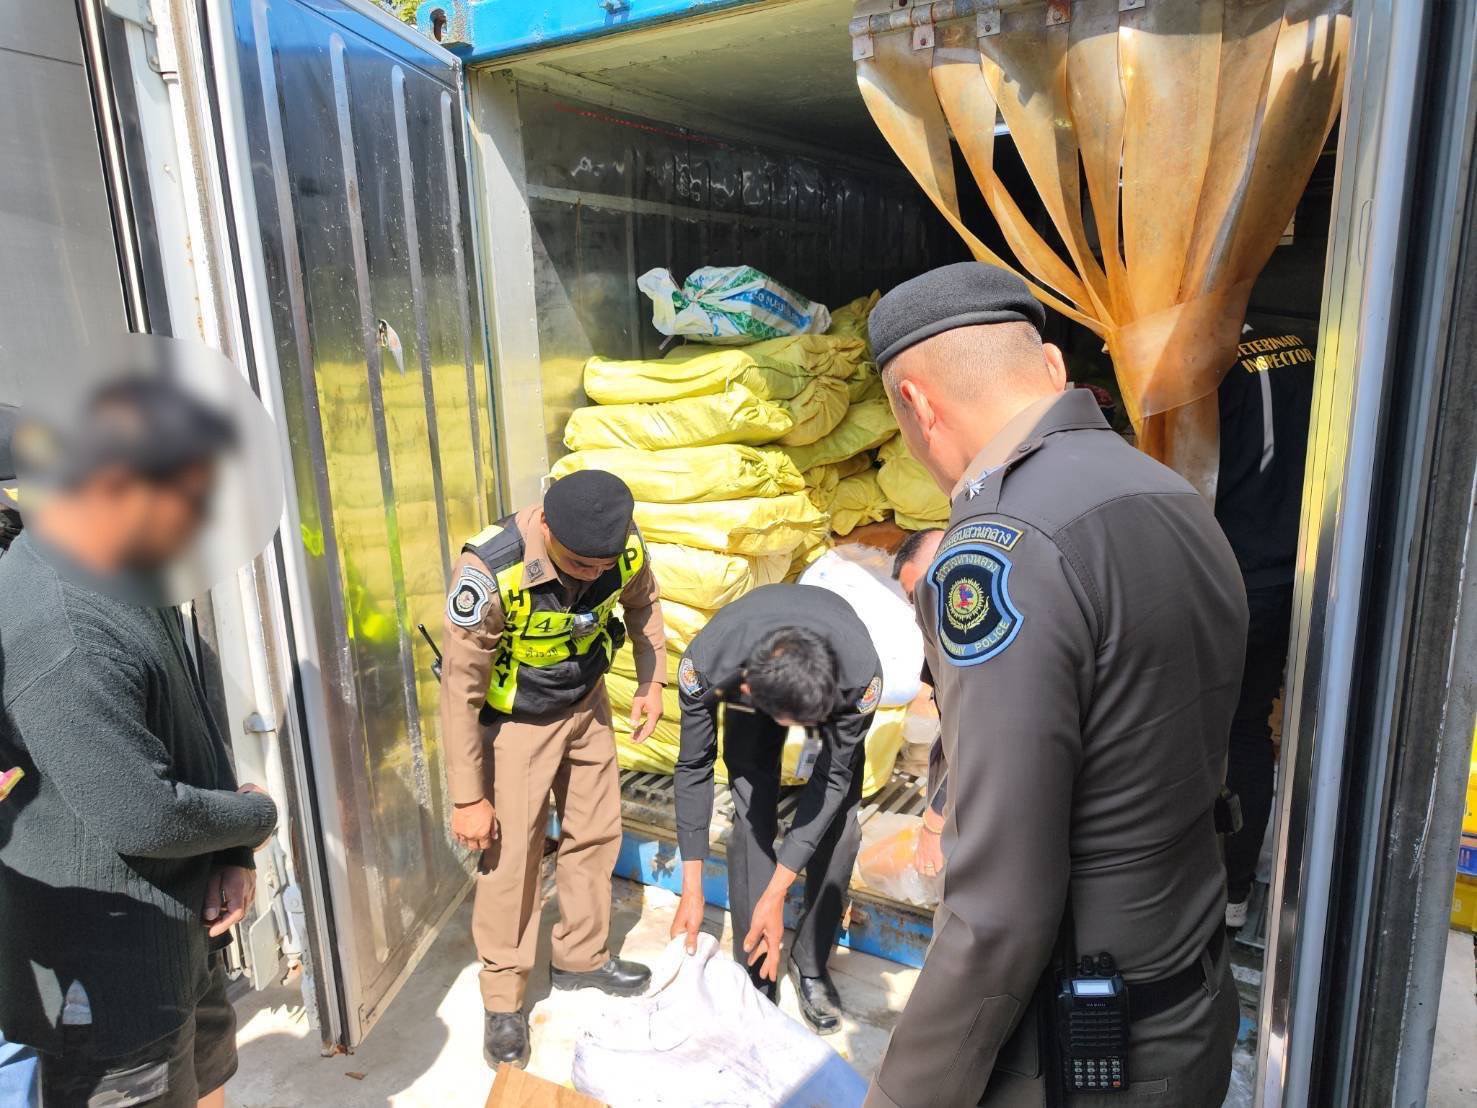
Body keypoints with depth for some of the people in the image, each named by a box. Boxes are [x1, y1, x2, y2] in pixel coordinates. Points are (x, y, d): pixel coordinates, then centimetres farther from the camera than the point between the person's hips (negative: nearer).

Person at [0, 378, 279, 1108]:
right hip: (107, 965, -9)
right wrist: (257, 816, -9)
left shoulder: (130, 578, 0)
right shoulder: (59, 636, -31)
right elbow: (144, 819, -28)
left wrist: (232, 854, -2)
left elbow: (194, 717, 7)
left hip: (181, 924, 9)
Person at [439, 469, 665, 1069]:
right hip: (514, 720, -4)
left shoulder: (625, 549, -22)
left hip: (586, 704, 5)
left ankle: (582, 957, 38)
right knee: (510, 856, 2)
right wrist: (468, 798, -20)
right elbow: (459, 689, -26)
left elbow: (641, 603, 4)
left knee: (595, 832, 15)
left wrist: (651, 683, 0)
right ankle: (503, 998, 24)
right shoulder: (489, 570, -36)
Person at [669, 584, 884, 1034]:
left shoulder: (862, 672, -42)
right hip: (756, 680, 1)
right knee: (752, 817, -11)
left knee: (839, 822, -10)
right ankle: (756, 973, 6)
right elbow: (693, 768, -24)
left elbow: (835, 779, -29)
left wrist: (776, 892, -27)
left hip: (835, 684, 0)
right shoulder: (705, 665, -40)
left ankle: (811, 966, 10)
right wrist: (692, 888, -21)